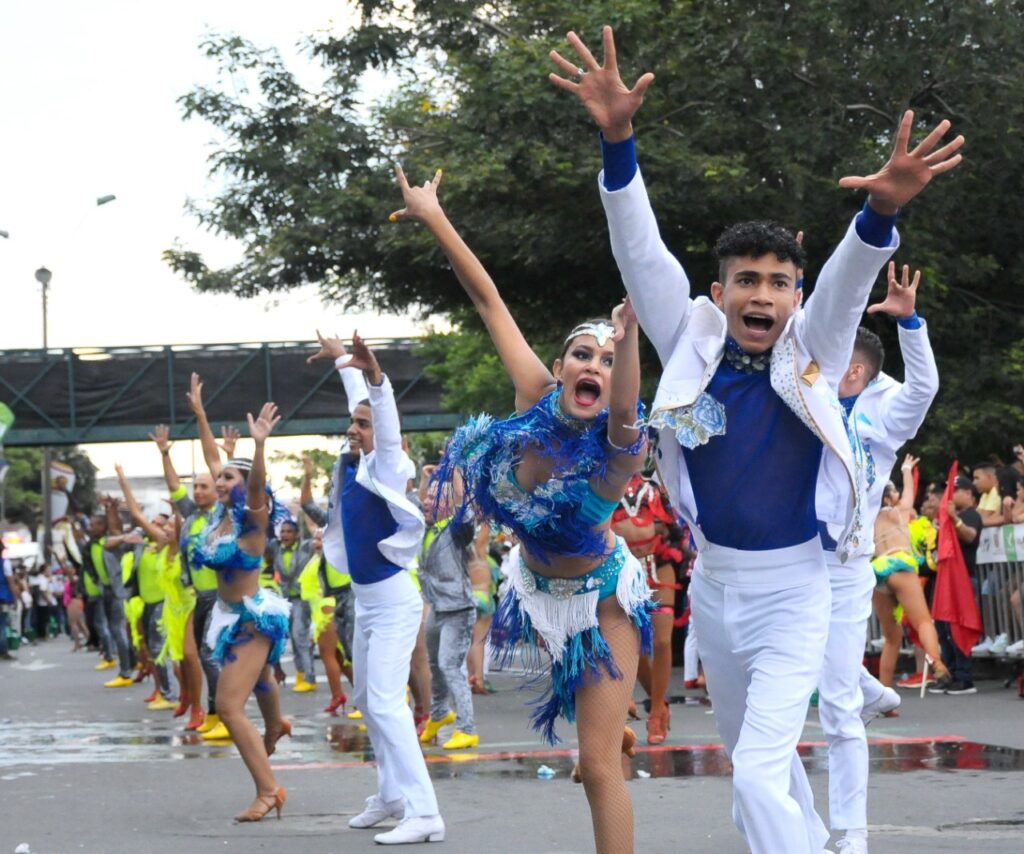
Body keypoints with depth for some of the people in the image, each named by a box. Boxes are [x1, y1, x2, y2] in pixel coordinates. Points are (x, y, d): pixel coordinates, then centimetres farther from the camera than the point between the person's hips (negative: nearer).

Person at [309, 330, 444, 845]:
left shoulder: (386, 468, -14)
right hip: (365, 601, 9)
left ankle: (423, 814, -21)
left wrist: (375, 375, -50)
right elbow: (361, 404, 21)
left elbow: (386, 417, -33)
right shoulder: (352, 464, 4)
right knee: (367, 701, 17)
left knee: (386, 702, -17)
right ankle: (391, 796, 30)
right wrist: (344, 362, 35)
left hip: (394, 600, -9)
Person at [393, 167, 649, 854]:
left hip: (601, 598, -5)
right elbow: (489, 300, -15)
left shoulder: (618, 450, -33)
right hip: (540, 589, 5)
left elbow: (623, 408, -57)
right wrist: (435, 218, -14)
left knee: (600, 765, -9)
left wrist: (630, 334, -76)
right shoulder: (536, 401, -20)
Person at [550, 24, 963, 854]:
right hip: (714, 584, 4)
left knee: (758, 775, -16)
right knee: (756, 759, 21)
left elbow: (847, 280, -27)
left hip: (791, 591, -4)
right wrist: (618, 141, -31)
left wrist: (882, 209, -49)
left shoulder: (813, 355, -9)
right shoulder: (694, 347, -5)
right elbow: (642, 252, -16)